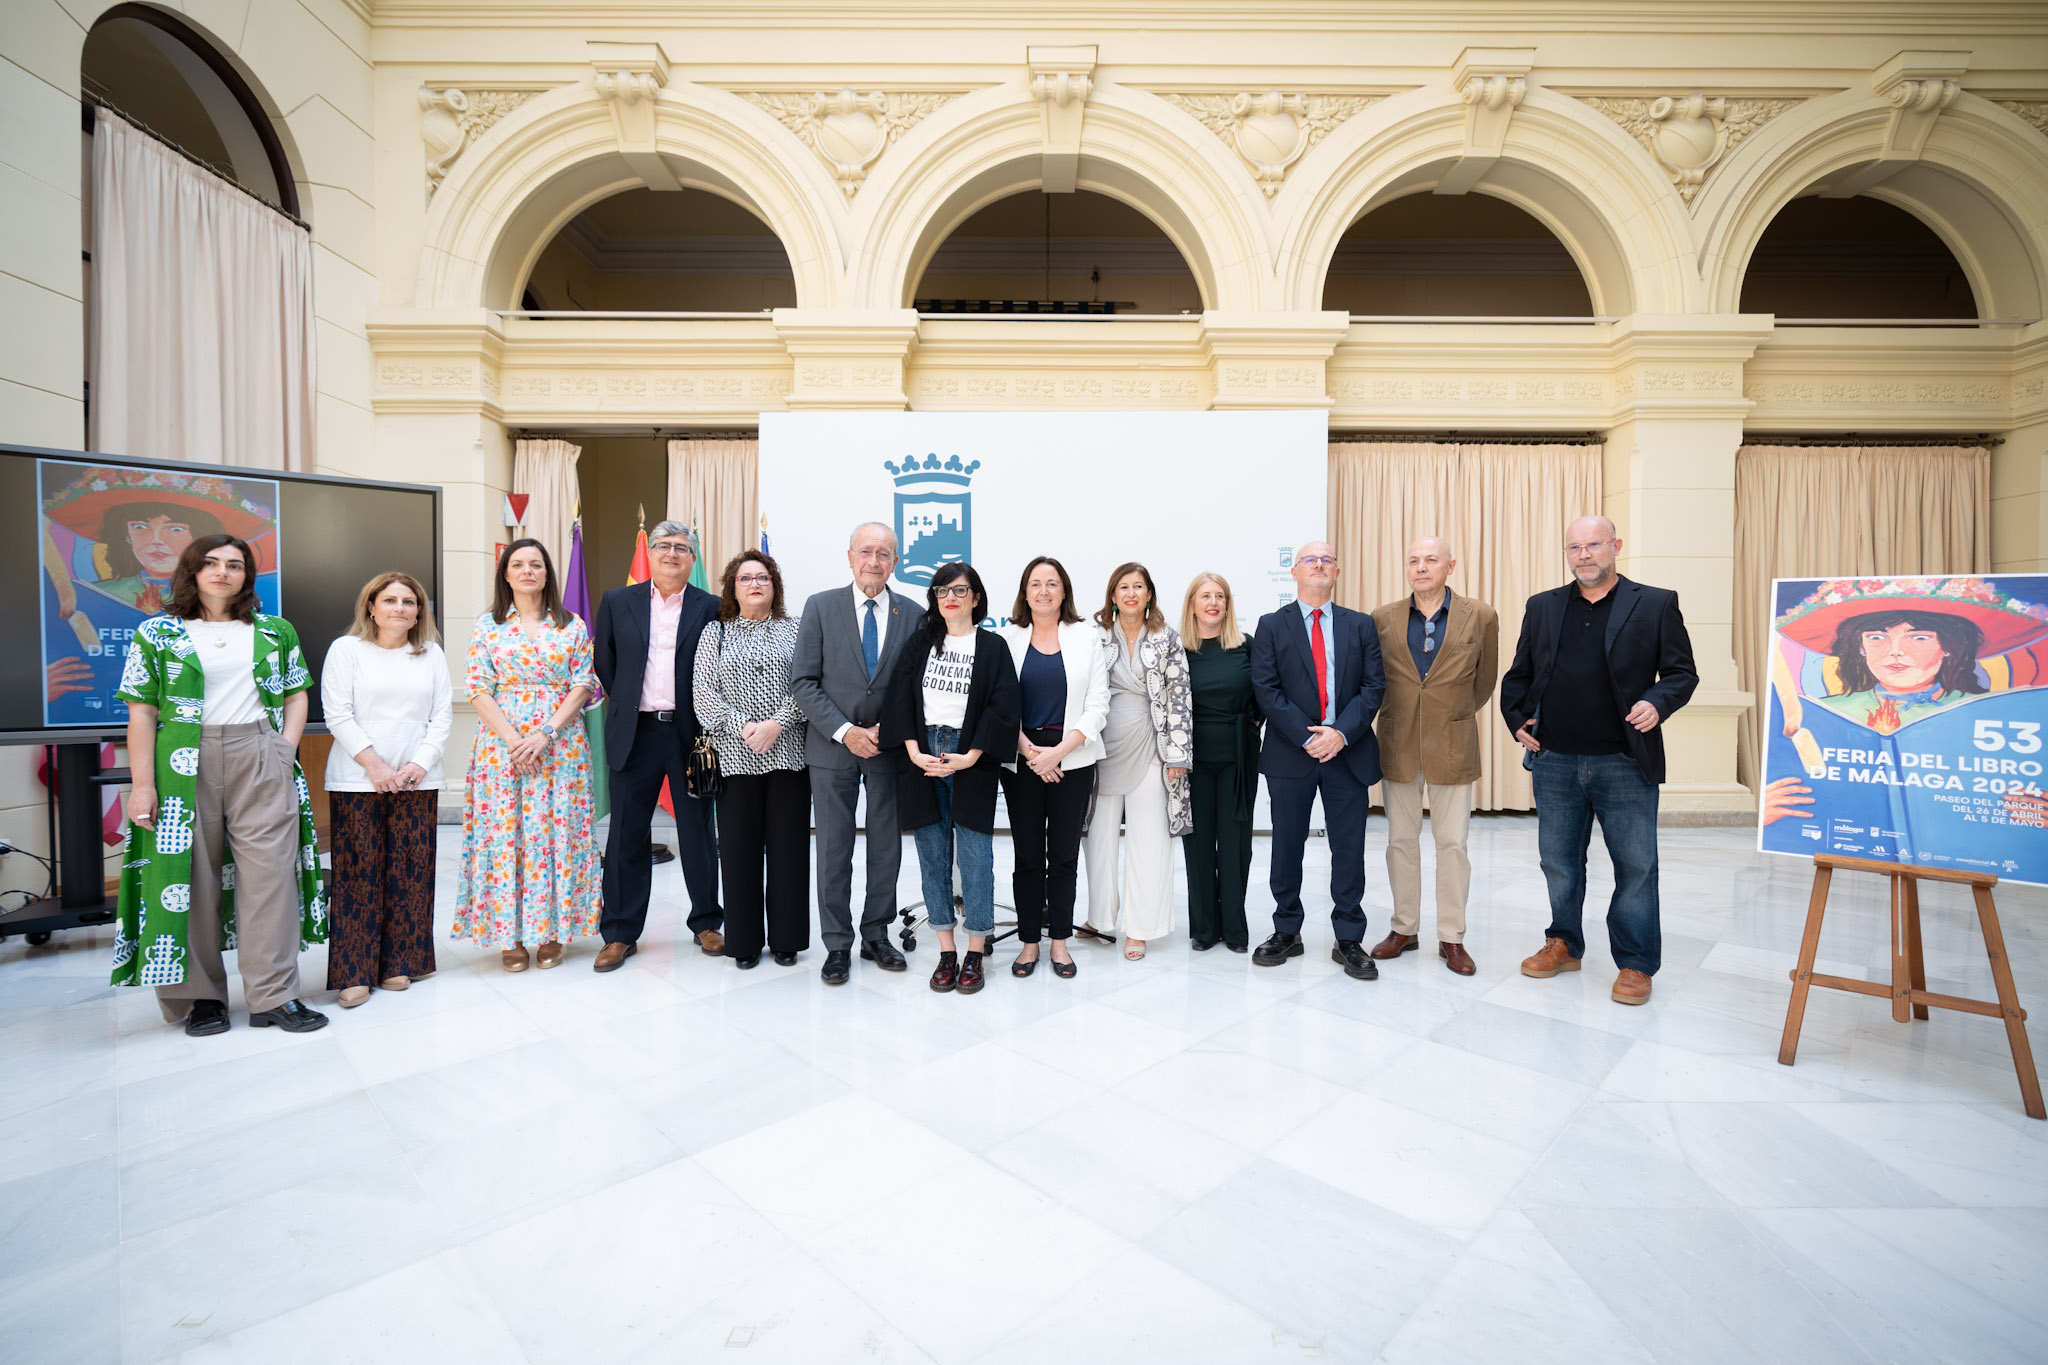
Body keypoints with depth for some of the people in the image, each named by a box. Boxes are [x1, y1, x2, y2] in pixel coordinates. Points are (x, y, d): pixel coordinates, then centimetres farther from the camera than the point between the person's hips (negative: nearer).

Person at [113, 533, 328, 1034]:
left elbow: (296, 695, 13)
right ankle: (200, 996, 17)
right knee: (189, 874, 3)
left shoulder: (275, 631, 12)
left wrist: (286, 748, -1)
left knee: (269, 870, -2)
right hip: (184, 765, 0)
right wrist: (143, 783, -5)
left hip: (260, 763, 1)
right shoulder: (157, 633, 7)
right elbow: (142, 712, 2)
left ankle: (274, 995, 4)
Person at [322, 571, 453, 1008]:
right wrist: (373, 763, -12)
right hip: (356, 781, -2)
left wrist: (421, 762, -6)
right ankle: (354, 973, 9)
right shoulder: (346, 649, 4)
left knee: (411, 871, 3)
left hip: (418, 781, 2)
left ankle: (400, 963, 15)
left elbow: (442, 715, 7)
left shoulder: (432, 654, 12)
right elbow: (337, 714, -3)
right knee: (359, 874, -1)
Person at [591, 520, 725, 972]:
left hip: (690, 734, -1)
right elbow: (603, 662, 13)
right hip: (635, 734, 2)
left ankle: (706, 922, 23)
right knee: (627, 835, 8)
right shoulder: (617, 603, 7)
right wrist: (624, 703, 8)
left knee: (698, 832, 8)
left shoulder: (711, 608, 0)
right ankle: (620, 933, 20)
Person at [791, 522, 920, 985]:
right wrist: (845, 731, -14)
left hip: (890, 749, 2)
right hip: (833, 747, -1)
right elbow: (803, 682, -5)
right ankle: (838, 946, 21)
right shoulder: (820, 607, -1)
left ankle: (876, 936, 28)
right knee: (833, 851, 6)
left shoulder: (913, 614, 2)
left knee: (887, 847, 11)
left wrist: (889, 729, -10)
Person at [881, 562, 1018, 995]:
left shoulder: (993, 647, 1)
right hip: (921, 759, 3)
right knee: (933, 856, 8)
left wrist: (970, 756, -13)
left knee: (974, 857, 2)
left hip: (970, 762, -3)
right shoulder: (918, 645, 9)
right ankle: (946, 951, 19)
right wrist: (914, 752, -8)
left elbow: (1003, 707, -5)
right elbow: (899, 699, 4)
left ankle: (975, 953, 15)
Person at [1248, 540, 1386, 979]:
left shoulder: (1361, 625, 9)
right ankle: (1286, 933, 23)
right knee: (1286, 848, 8)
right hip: (1290, 754, -1)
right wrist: (1307, 737, -13)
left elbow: (1373, 686, 1)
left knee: (1349, 849, 6)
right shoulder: (1271, 626, 4)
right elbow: (1266, 690, -5)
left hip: (1348, 752, 1)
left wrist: (1340, 733, -13)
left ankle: (1349, 940, 19)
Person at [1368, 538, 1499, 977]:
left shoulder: (1480, 617, -1)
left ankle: (1452, 938, 18)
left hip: (1452, 746, -1)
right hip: (1397, 745, 1)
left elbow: (1485, 680, 10)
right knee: (1401, 841, 9)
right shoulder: (1382, 619, 1)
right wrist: (1397, 717, 11)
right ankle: (1404, 929, 23)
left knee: (1452, 844, 4)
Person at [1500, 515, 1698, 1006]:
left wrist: (1657, 703, -16)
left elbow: (1682, 672, 2)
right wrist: (1517, 720, 2)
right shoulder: (1542, 607, 9)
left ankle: (1636, 964, 22)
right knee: (1559, 862, 13)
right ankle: (1564, 945, 30)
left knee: (1636, 866, 6)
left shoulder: (1656, 604, 2)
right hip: (1555, 763, 3)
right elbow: (1518, 675, 15)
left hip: (1625, 764, -2)